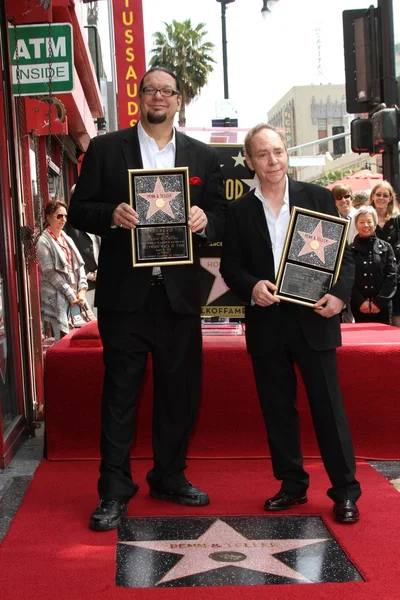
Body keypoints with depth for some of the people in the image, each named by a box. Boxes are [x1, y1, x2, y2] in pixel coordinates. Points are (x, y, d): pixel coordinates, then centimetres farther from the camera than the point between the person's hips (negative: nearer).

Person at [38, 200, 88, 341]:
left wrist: (82, 290, -4)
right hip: (56, 298, -6)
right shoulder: (44, 242, -4)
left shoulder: (68, 239, 16)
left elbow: (79, 265, 11)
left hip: (75, 296, 6)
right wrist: (70, 295, -12)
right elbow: (50, 273, -10)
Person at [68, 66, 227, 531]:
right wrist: (112, 214, -18)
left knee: (180, 390, 10)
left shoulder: (203, 156, 11)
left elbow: (220, 218, 11)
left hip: (180, 293, 3)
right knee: (120, 391, 1)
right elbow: (79, 211, 2)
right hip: (124, 291, -3)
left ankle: (169, 476, 27)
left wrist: (204, 220, -11)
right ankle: (114, 491, 10)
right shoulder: (105, 149, 5)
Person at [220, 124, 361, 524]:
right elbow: (230, 265, 5)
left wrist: (340, 293, -14)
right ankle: (292, 483, 23)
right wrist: (252, 287, -15)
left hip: (313, 317, -2)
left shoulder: (318, 198, 3)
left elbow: (343, 253, 2)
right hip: (266, 323, 2)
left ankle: (345, 491, 10)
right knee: (277, 408, 9)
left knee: (328, 406, 0)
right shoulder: (239, 211, 6)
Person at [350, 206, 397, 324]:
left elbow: (392, 276, 1)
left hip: (382, 306, 1)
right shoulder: (350, 249, 2)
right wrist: (360, 301, -11)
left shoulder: (386, 248, 6)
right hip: (359, 307, -1)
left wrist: (379, 301, -8)